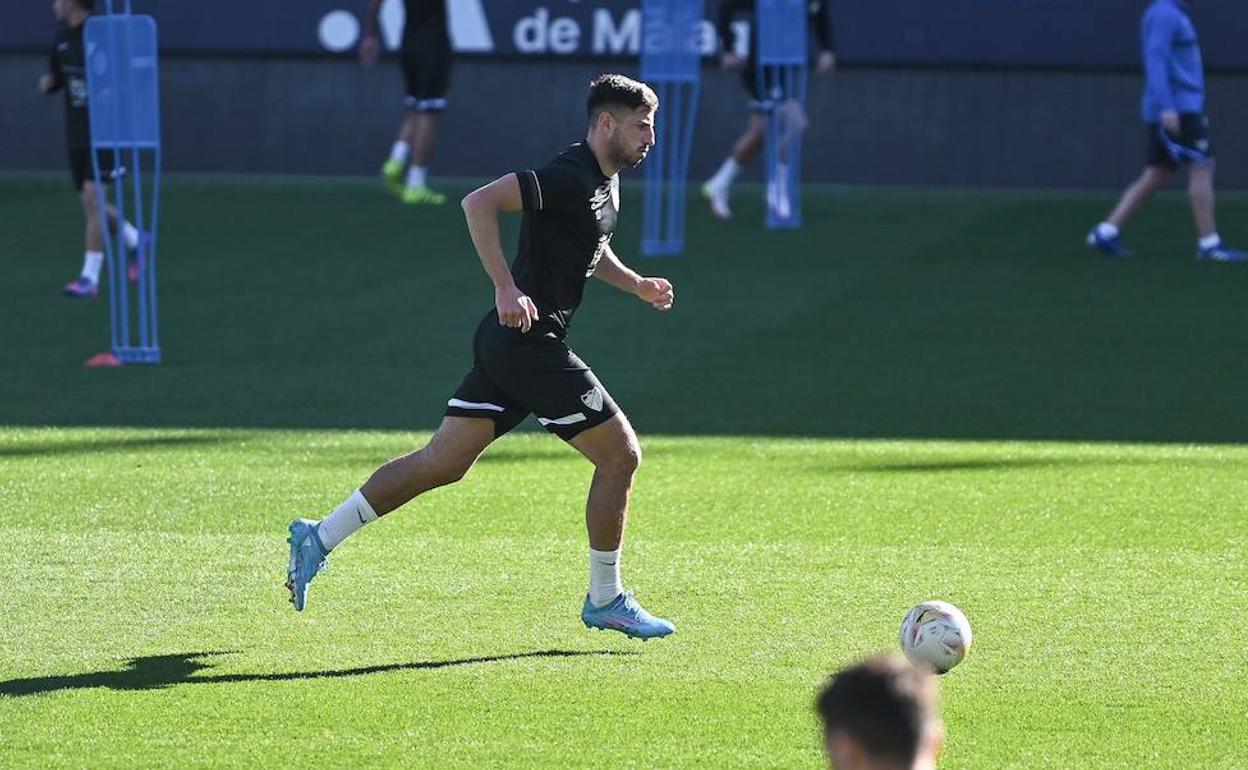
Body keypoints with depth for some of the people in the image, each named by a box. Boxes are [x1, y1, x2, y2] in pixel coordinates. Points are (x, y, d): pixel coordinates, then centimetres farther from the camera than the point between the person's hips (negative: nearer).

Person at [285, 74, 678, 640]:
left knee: (442, 463, 10)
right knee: (620, 454, -2)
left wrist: (638, 285, 17)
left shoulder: (606, 180, 14)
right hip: (528, 341, -10)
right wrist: (506, 288, -29)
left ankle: (319, 537, 12)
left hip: (507, 341, 10)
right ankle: (605, 600, 9)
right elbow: (479, 202, -25)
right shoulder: (569, 177, -17)